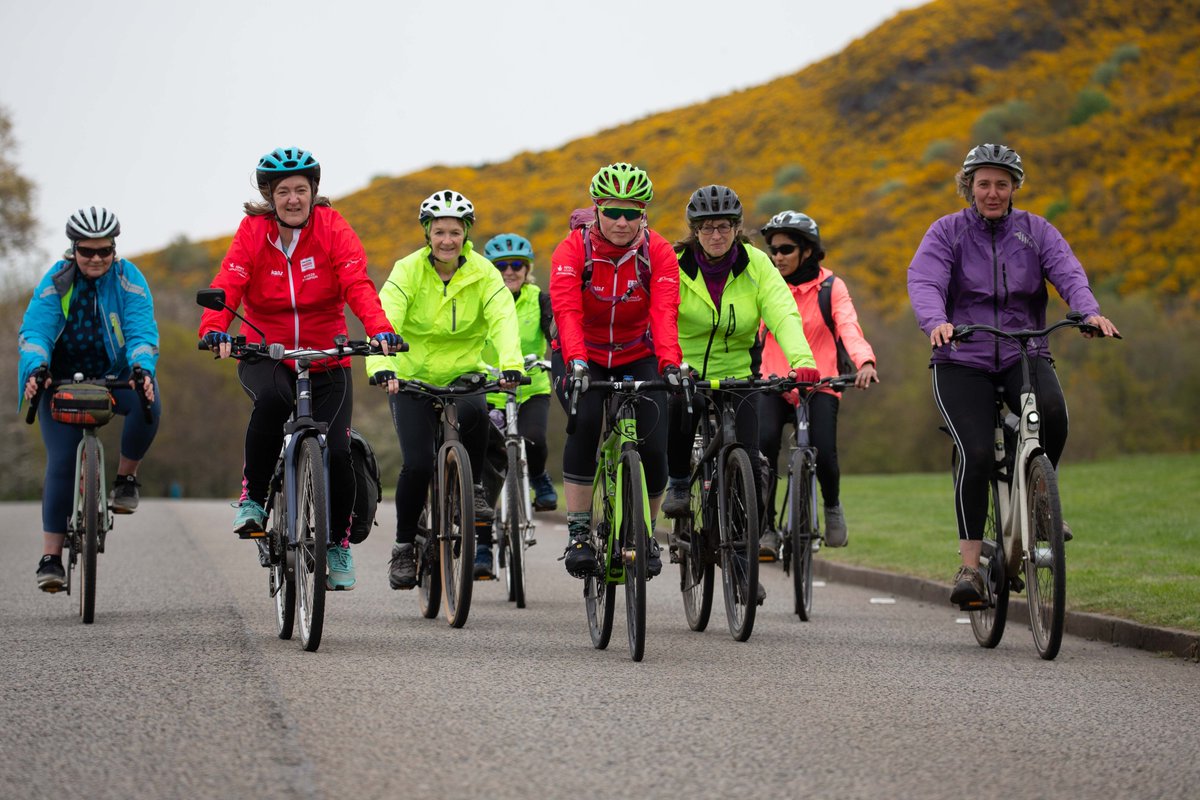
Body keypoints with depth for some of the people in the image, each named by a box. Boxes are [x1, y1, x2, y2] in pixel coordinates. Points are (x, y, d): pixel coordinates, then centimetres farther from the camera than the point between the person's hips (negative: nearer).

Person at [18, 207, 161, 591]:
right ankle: (51, 557, -8)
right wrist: (35, 369, -37)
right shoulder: (56, 282, -8)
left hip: (115, 377, 0)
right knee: (61, 462, -12)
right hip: (62, 379, 0)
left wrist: (142, 369, -39)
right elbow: (35, 329, -17)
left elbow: (142, 330, -18)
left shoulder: (128, 280, -8)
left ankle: (126, 478, -6)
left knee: (147, 405, -33)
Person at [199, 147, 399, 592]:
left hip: (325, 359, 1)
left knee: (336, 451, -12)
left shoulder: (333, 229, -6)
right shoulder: (252, 233, -6)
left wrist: (379, 329, -37)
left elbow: (358, 284, -18)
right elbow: (227, 286, -17)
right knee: (272, 400, -36)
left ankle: (338, 542, 14)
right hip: (265, 355, -1)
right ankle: (253, 497, -16)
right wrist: (215, 330, -38)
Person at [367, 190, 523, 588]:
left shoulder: (483, 273, -8)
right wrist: (381, 368, -43)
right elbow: (384, 319, -25)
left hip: (463, 373, 1)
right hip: (413, 377, -1)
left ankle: (473, 487, -8)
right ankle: (403, 547, 4)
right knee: (418, 464, -16)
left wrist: (511, 365, -42)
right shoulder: (408, 271, -12)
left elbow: (504, 320, -23)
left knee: (474, 411, -34)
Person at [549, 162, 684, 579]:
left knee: (653, 448, -14)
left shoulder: (658, 253, -16)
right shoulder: (573, 249, -20)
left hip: (637, 358, 2)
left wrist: (670, 365, -44)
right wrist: (575, 362, -49)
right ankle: (578, 533, -22)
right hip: (582, 358, -2)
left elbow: (664, 314, -28)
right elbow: (566, 311, -32)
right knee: (585, 422, -30)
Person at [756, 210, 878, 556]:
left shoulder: (831, 287, 0)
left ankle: (832, 505, 14)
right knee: (764, 440, -28)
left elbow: (849, 327, -15)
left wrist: (865, 361, -36)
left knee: (823, 452, -22)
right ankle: (765, 528, -17)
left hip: (818, 385, -1)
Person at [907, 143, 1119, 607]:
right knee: (976, 453, -20)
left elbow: (1068, 273, -8)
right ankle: (970, 564, -11)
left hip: (1024, 355, 1)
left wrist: (1089, 312, -30)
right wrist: (936, 322, -37)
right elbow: (924, 281, -14)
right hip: (962, 363, -1)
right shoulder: (947, 232, 2)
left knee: (1052, 412, -30)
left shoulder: (1035, 230, 7)